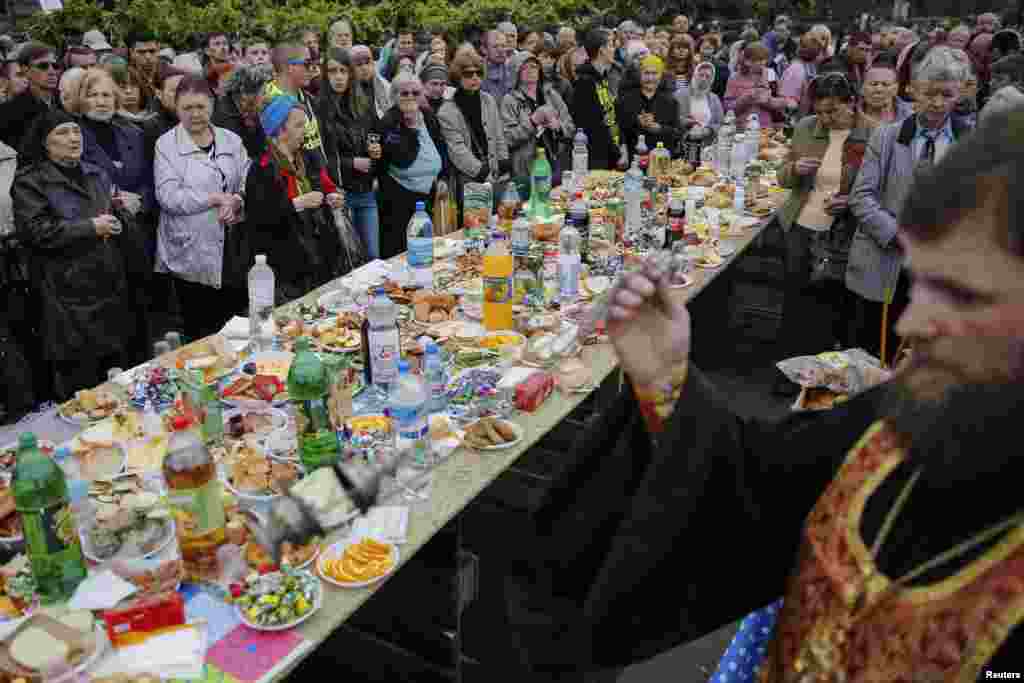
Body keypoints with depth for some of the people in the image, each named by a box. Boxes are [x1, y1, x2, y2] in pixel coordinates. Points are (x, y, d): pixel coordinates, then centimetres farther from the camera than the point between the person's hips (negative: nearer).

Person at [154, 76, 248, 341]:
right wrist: (216, 198, -14)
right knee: (201, 334, 3)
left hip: (234, 254, 4)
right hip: (192, 256, -3)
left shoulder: (232, 140, 12)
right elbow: (168, 197, -11)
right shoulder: (166, 145, 0)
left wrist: (235, 202, -13)